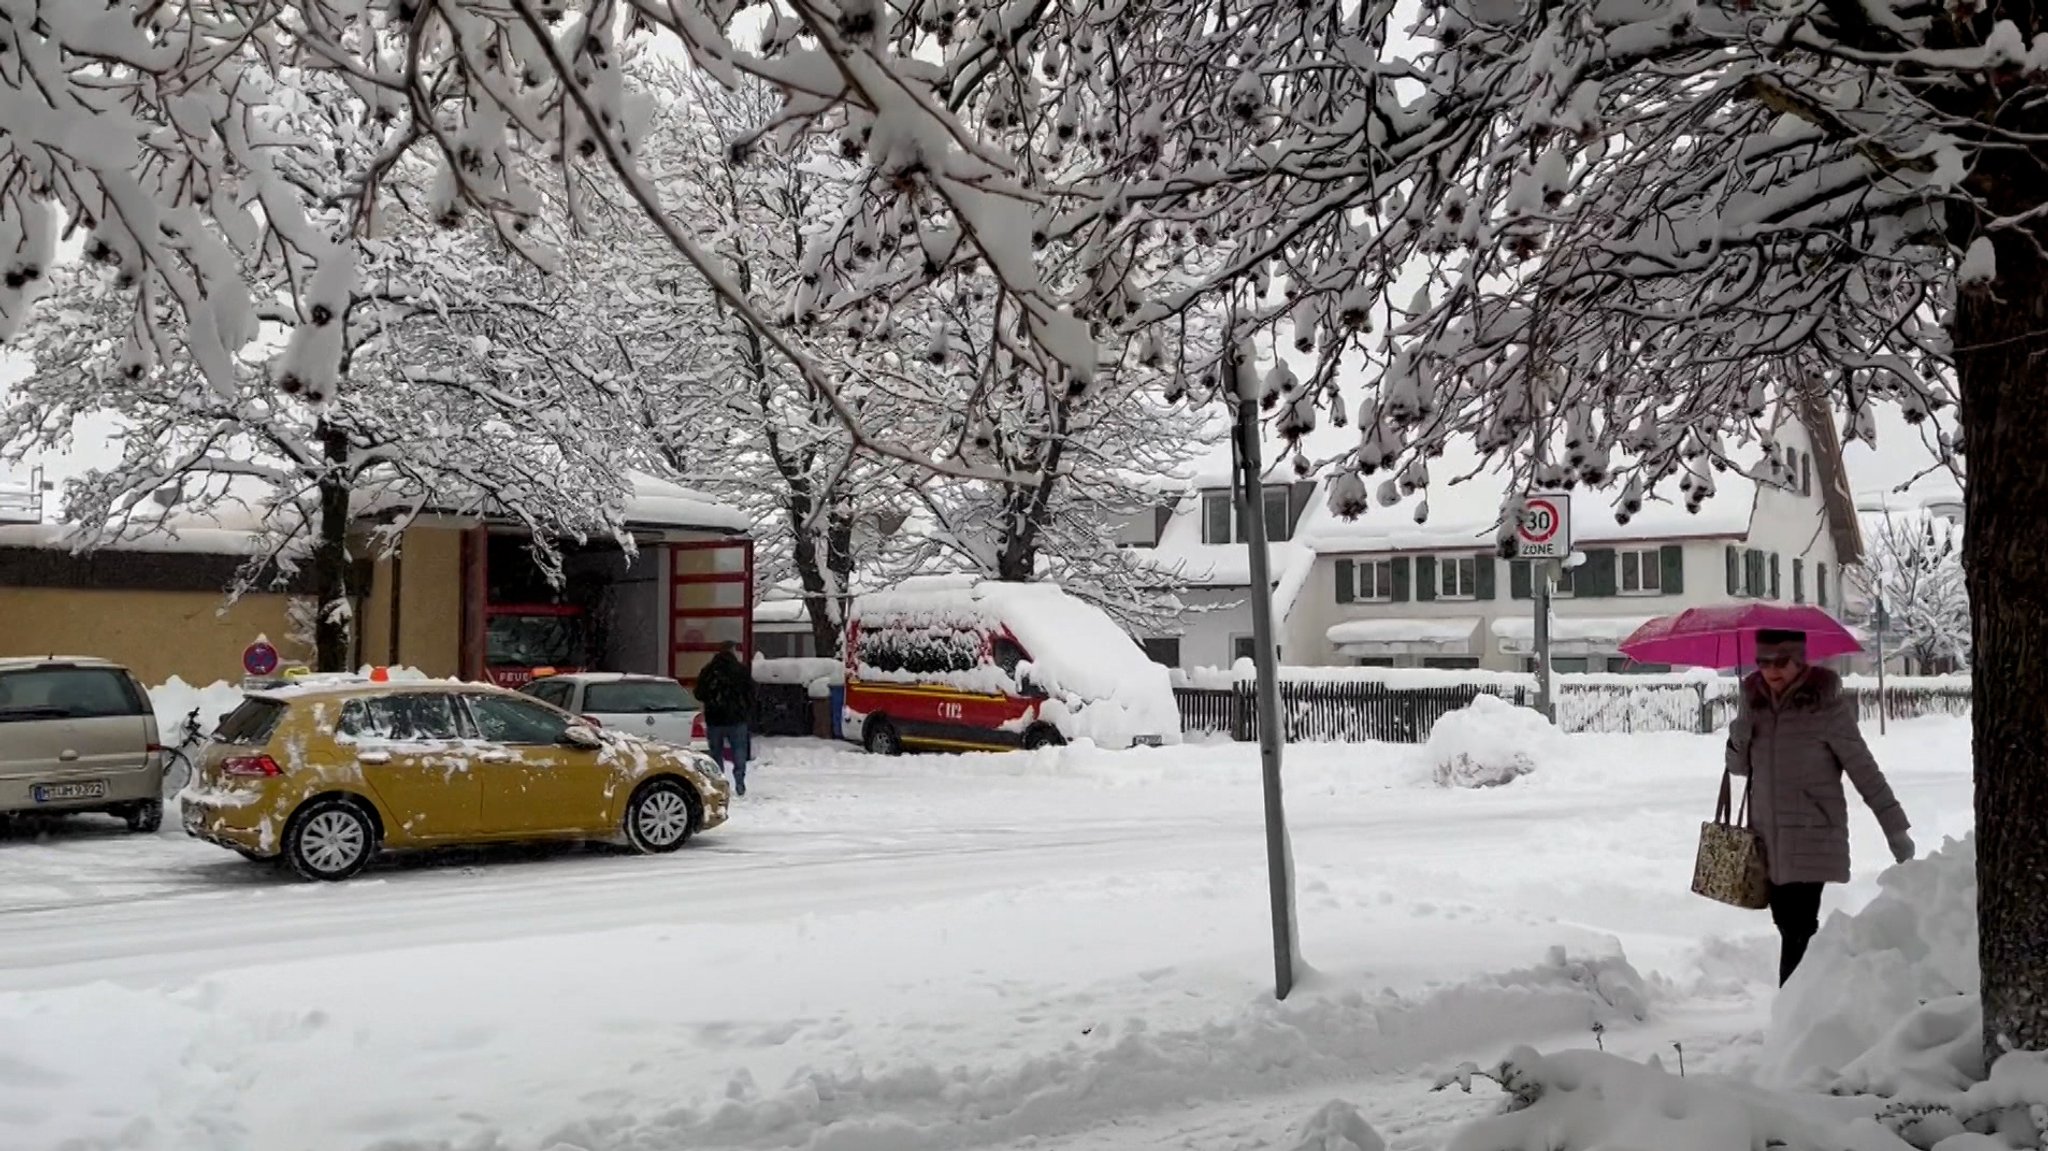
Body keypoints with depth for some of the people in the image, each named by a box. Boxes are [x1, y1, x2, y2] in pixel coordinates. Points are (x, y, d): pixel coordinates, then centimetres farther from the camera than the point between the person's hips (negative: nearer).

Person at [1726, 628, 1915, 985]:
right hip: (1767, 836, 5)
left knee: (1798, 930, -12)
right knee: (1789, 927, 10)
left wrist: (1895, 827, -6)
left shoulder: (1826, 706, -10)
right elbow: (1739, 766, 12)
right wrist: (1739, 736, -9)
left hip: (1811, 839, -5)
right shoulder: (1754, 700, 5)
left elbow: (1864, 769, -6)